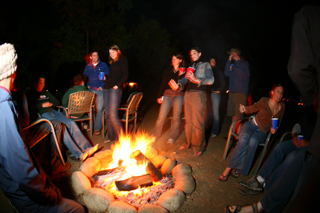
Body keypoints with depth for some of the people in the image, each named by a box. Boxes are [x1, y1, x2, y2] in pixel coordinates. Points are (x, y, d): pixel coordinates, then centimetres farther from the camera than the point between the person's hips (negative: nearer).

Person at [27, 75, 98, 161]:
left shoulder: (47, 93, 32)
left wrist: (50, 104, 9)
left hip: (53, 111, 5)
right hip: (43, 114, -5)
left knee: (71, 123, -24)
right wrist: (42, 105, -4)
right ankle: (78, 154, -42)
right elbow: (29, 108, 0)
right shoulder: (31, 94, 16)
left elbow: (57, 102, 29)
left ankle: (87, 148, -32)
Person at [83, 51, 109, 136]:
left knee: (99, 109, -7)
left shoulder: (103, 65, 8)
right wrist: (87, 85, 5)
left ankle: (97, 128, -1)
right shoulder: (87, 67, 15)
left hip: (100, 90, -3)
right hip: (90, 90, 3)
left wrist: (104, 80, -14)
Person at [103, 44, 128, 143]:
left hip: (115, 89, -8)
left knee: (113, 115, -14)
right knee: (108, 115, 6)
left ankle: (120, 137, -1)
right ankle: (111, 136, 16)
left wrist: (117, 85, -14)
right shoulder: (112, 62, 24)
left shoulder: (123, 60, 3)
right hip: (107, 89, 8)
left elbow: (125, 75, -8)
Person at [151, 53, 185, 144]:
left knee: (176, 117, 3)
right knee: (161, 116, -2)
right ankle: (155, 135, 12)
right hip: (167, 94, 2)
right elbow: (163, 84, 12)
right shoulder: (168, 70, 14)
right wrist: (159, 96, 9)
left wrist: (181, 75, -15)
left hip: (178, 95, -2)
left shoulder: (183, 71, 5)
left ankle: (172, 137, 18)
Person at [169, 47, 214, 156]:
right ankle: (189, 142, 23)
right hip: (188, 94, 6)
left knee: (197, 122, -6)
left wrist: (197, 80, -23)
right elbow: (185, 79, 5)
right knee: (188, 121, 10)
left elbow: (211, 80, -8)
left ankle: (198, 147, 4)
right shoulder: (191, 67, 22)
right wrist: (178, 85, -17)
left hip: (198, 95, -6)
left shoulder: (205, 65, 6)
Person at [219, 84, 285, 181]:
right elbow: (253, 108, 7)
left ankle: (239, 169, -25)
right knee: (243, 140, -35)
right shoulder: (264, 101, -5)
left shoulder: (282, 106, 6)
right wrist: (245, 109, -16)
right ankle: (228, 168, -30)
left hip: (262, 131, 2)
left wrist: (274, 128, 1)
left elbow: (279, 121, 20)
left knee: (253, 141, -36)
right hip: (252, 125, -2)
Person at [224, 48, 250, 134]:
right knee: (233, 114, 8)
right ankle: (233, 132, 16)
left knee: (238, 115, -10)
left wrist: (234, 69, -6)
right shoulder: (233, 63, 19)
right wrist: (229, 61, 2)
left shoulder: (244, 63, 3)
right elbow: (227, 73, 6)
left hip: (241, 92, -6)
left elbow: (246, 75, -11)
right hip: (232, 91, 6)